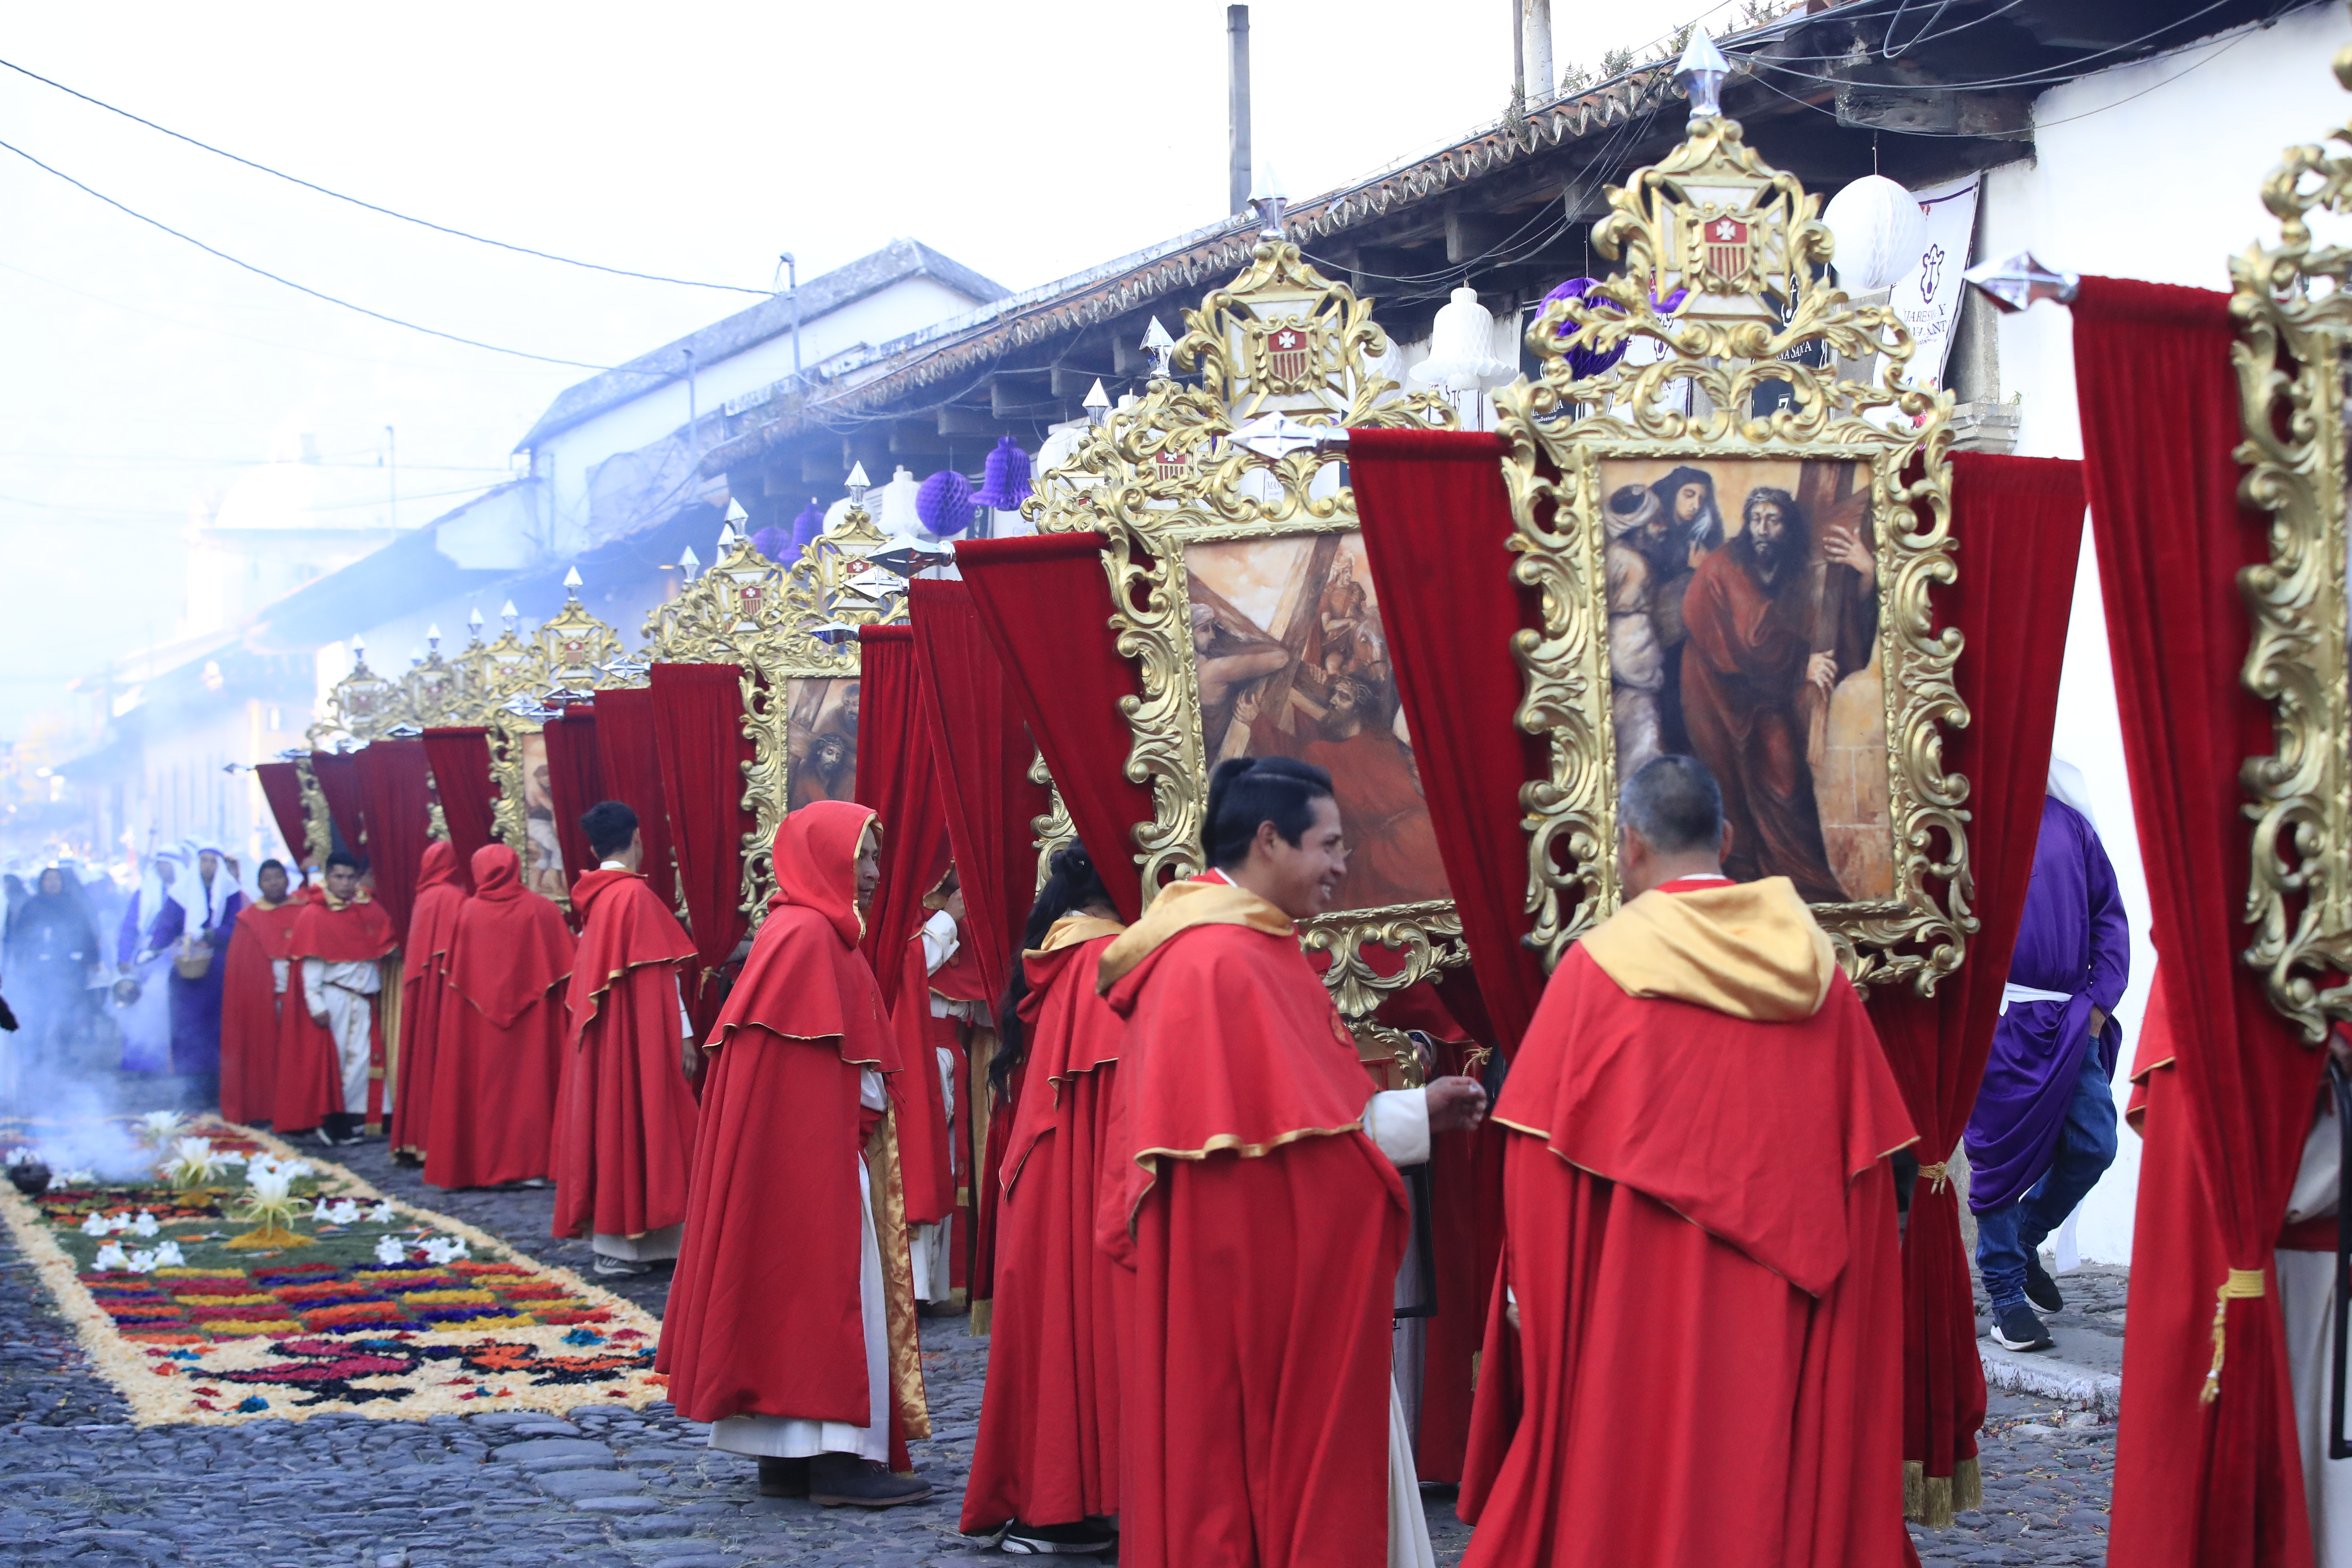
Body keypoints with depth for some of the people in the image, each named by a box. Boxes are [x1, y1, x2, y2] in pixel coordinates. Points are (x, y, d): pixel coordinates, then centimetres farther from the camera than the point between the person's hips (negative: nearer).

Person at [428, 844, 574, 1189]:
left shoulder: (469, 912, -3)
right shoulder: (543, 911, -5)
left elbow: (456, 975, 3)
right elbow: (561, 968, -6)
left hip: (476, 1025, 1)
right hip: (532, 1018, -1)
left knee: (482, 1088, 8)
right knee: (528, 1084, 4)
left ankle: (482, 1164, 10)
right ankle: (528, 1163, 1)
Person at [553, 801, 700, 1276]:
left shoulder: (593, 896, 8)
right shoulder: (635, 895, -16)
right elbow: (658, 974, -18)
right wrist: (682, 1034, -13)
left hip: (595, 1037, 8)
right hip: (634, 1038, -8)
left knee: (603, 1120, 12)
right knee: (631, 1123, -3)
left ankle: (605, 1231, 18)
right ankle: (621, 1242, -2)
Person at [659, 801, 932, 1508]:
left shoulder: (817, 932, 16)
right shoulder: (807, 935, -16)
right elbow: (824, 1061, -18)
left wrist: (866, 1111, 8)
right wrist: (863, 1113, -10)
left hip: (819, 1149, 10)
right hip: (814, 1151, -10)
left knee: (793, 1291, 11)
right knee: (831, 1287, -7)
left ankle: (787, 1455, 15)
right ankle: (838, 1458, -4)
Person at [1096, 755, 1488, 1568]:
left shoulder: (1243, 947, 12)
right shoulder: (1222, 960, -19)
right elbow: (1282, 1132, -21)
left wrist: (1412, 1108, 11)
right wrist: (1414, 1117, -10)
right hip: (1255, 1281, -10)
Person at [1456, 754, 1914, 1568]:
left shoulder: (1600, 967, -9)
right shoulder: (1813, 966, 3)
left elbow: (1542, 1157, -9)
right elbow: (1865, 1159, 5)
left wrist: (1534, 1295, -1)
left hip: (1640, 1316, -4)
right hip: (1783, 1317, 4)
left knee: (1632, 1500, 5)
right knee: (1769, 1491, 12)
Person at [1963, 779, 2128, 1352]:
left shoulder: (2071, 826, 10)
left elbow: (2109, 919, 12)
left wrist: (2099, 1004, 2)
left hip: (2071, 1020, 4)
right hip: (2000, 1019, -4)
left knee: (2093, 1147, -1)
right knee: (2001, 1150, 0)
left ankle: (2023, 1241, 25)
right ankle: (2006, 1295, 12)